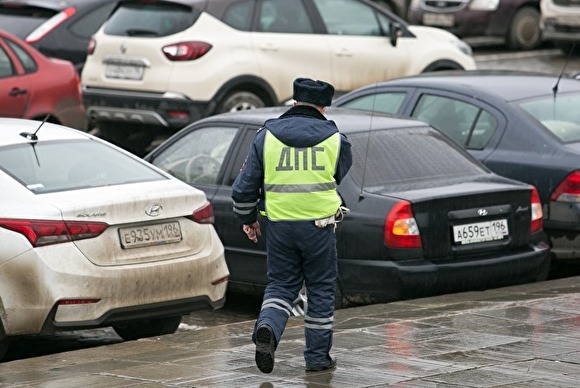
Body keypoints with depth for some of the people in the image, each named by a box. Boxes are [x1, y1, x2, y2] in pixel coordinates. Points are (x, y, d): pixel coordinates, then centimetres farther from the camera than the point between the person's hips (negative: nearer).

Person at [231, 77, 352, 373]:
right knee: (320, 290, 12)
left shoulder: (266, 136, 1)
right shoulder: (334, 139, 0)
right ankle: (318, 357, 16)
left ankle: (267, 327, -15)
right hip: (319, 225, -1)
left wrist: (248, 219, 19)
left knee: (281, 285, 13)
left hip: (279, 225, 1)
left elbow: (244, 188, 3)